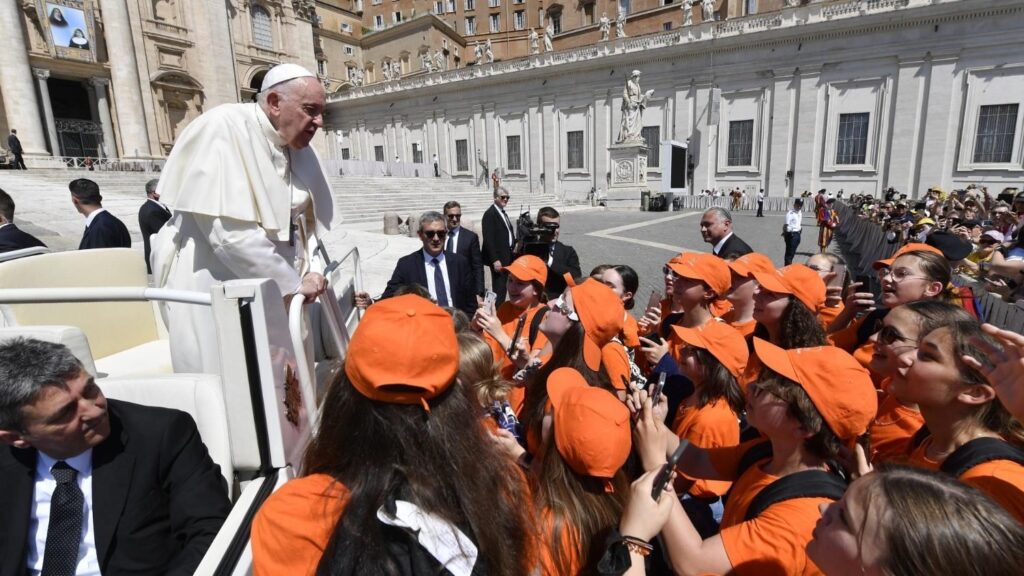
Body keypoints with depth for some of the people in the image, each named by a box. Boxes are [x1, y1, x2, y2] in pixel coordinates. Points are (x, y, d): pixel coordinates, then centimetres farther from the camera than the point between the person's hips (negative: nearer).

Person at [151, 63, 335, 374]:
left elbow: (311, 218, 10)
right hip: (212, 290, -6)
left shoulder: (296, 146, 5)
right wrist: (293, 283, -17)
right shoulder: (223, 130, -17)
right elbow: (230, 231, -25)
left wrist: (314, 272, -7)